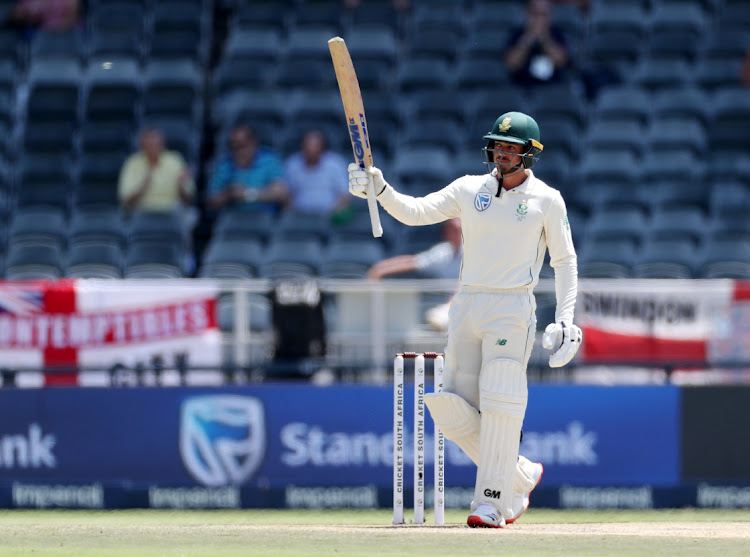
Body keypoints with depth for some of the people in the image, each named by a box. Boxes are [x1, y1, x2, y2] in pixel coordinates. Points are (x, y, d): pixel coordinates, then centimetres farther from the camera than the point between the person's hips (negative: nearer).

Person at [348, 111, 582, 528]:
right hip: (467, 306, 4)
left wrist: (565, 319, -5)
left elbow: (565, 261, 4)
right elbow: (416, 212, 1)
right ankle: (521, 476, 19)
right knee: (455, 411, 1)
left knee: (500, 406, -12)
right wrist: (380, 189, -17)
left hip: (513, 309, -4)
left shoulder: (547, 200, 1)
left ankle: (491, 503, -7)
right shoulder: (470, 189, 8)